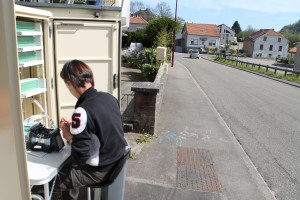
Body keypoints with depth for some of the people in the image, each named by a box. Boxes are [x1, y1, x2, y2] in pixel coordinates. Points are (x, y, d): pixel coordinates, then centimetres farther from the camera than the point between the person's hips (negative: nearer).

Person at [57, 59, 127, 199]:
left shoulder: (82, 112, -28)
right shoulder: (109, 97, -4)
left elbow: (80, 157, -24)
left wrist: (69, 136, -8)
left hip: (103, 171, -7)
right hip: (119, 161, 8)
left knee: (61, 177, 14)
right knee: (69, 164, 25)